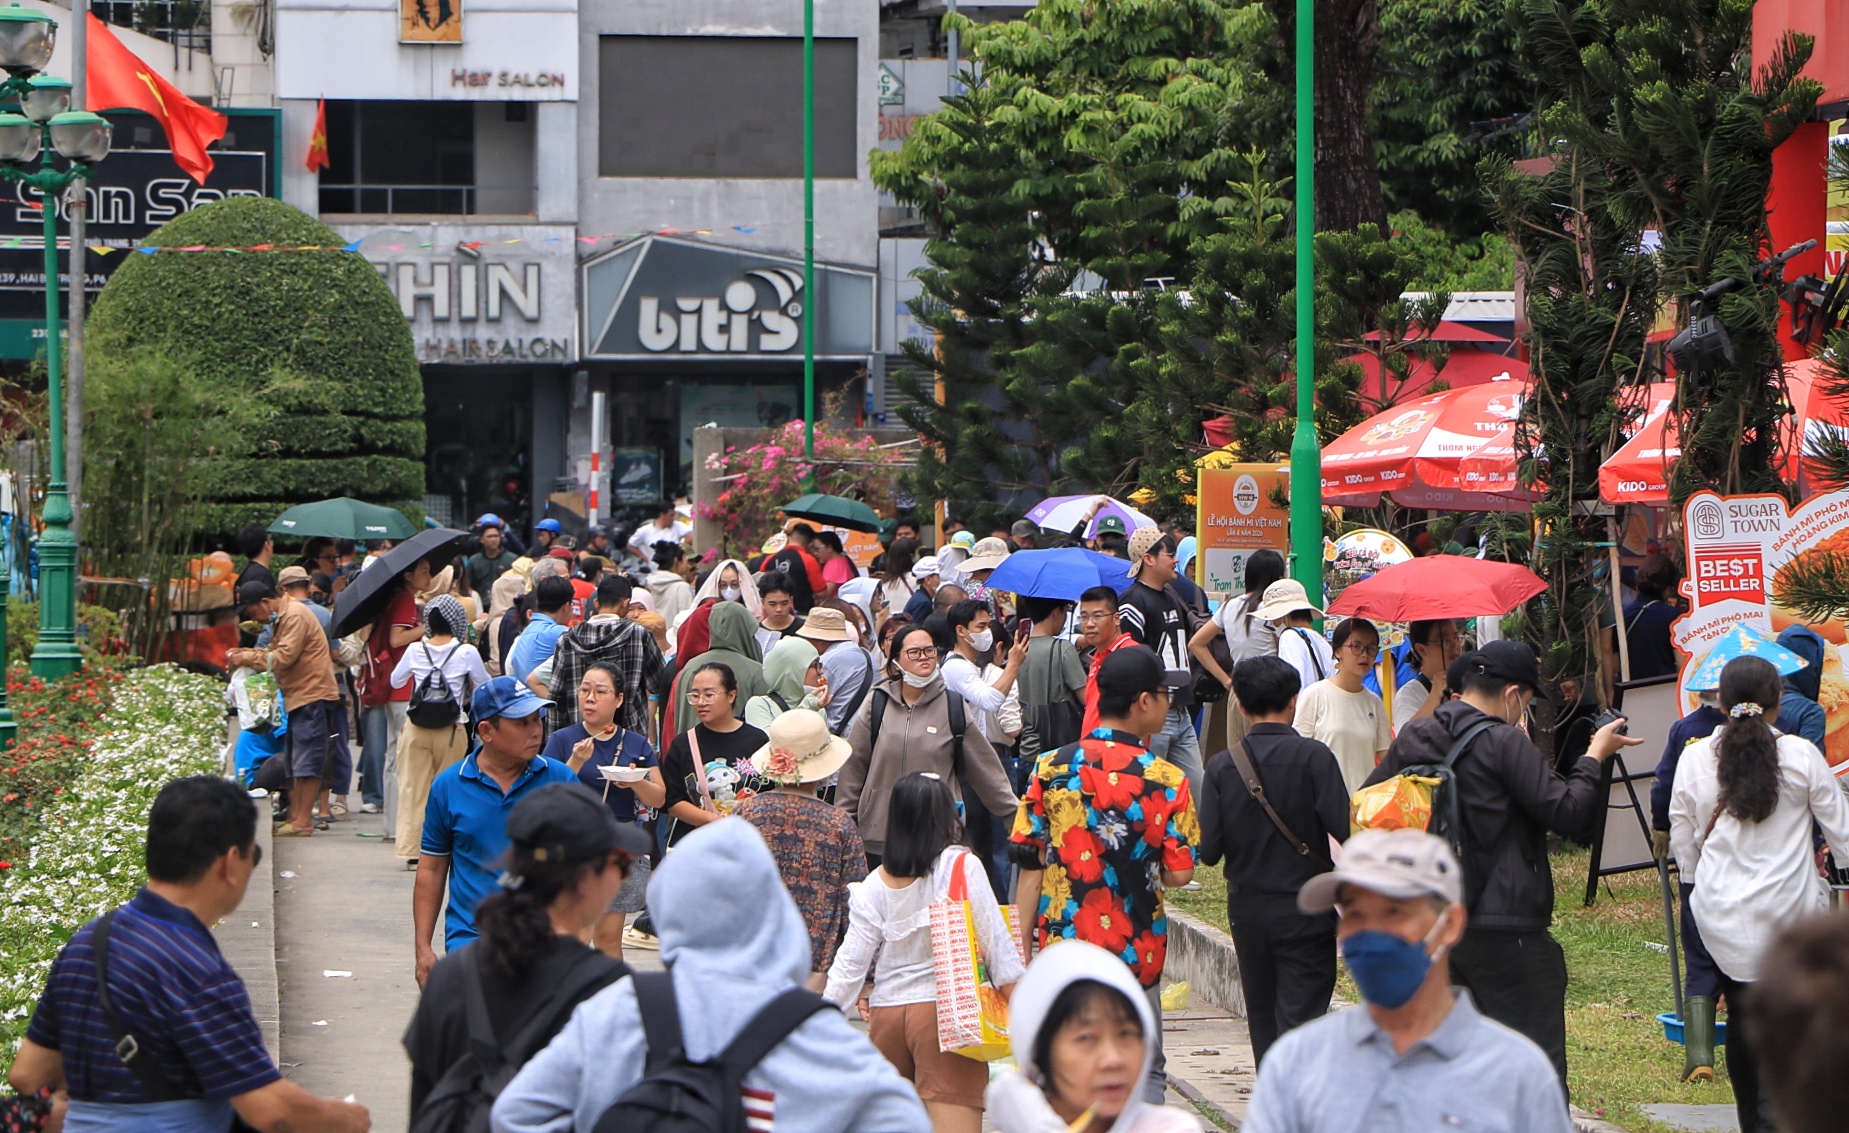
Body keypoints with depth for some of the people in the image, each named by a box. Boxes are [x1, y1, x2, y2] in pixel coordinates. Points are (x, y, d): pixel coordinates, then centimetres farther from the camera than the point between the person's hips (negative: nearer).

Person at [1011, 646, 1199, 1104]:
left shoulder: (1050, 769, -3)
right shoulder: (1166, 780, -8)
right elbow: (1178, 874, -7)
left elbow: (1030, 868, -2)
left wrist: (1022, 953, 4)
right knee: (1144, 1069, 11)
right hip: (1135, 950, -2)